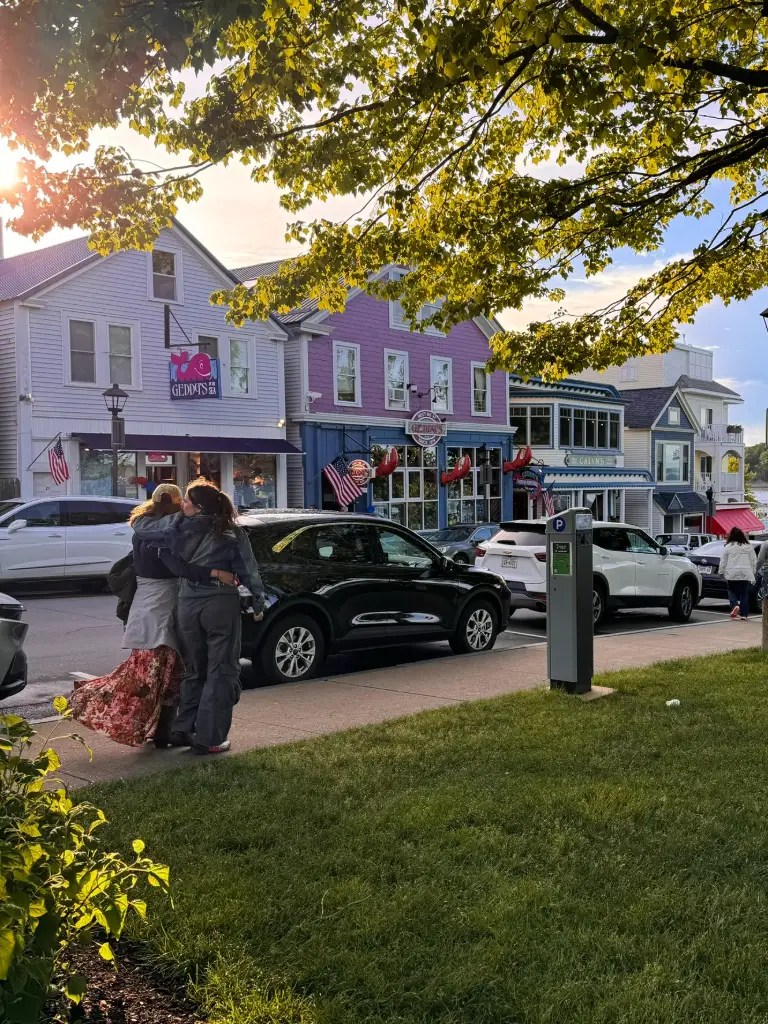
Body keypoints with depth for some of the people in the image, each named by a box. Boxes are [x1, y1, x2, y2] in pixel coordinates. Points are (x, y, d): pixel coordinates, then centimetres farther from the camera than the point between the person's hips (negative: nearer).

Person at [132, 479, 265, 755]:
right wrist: (258, 603, 11)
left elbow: (140, 526, 9)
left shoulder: (177, 526, 0)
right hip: (222, 605, -2)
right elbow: (249, 571, 1)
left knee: (193, 670, 18)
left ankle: (182, 730, 23)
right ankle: (208, 739, 3)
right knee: (221, 672, 4)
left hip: (188, 605, 3)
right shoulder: (232, 533, -1)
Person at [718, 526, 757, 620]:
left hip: (732, 574, -2)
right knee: (744, 594, 7)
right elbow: (754, 561, 8)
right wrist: (752, 572, 16)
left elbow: (723, 561, -1)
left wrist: (722, 572, 8)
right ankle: (744, 614, 6)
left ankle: (734, 605, -13)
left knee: (732, 591, 12)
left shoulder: (728, 547, -3)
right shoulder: (749, 547, 5)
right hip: (745, 574, 2)